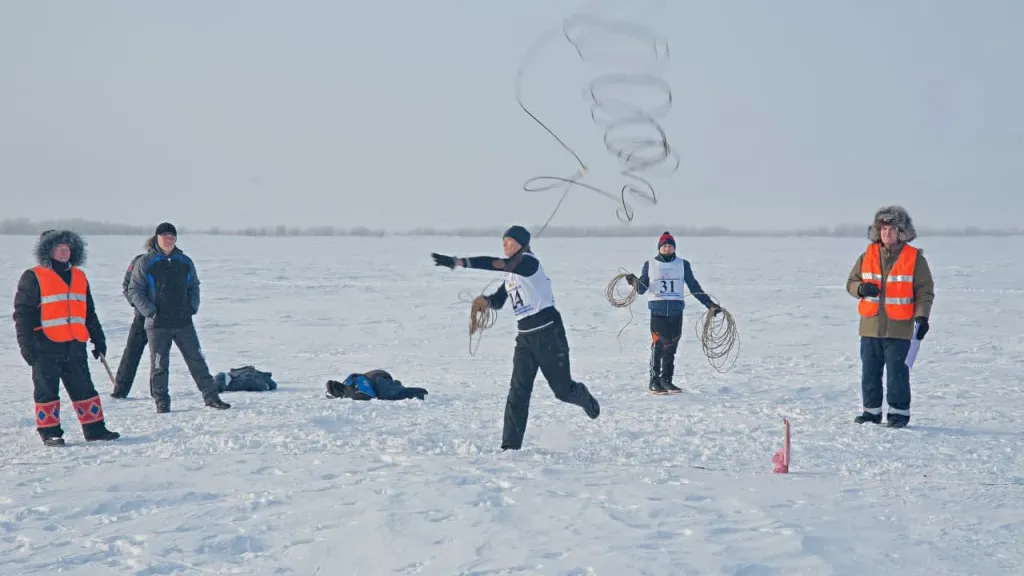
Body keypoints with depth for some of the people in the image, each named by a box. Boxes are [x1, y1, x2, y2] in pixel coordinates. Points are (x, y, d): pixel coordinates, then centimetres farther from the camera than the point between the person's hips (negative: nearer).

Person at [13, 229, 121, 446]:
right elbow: (23, 313, -6)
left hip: (75, 346, 5)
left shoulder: (79, 277, 15)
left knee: (84, 389, 8)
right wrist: (27, 344, -13)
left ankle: (94, 428, 15)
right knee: (47, 391, 1)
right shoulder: (34, 278, -3)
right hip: (46, 347, -5)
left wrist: (98, 339, 20)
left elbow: (89, 313, 23)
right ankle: (49, 432, 9)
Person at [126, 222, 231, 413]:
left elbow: (194, 287, 20)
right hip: (157, 324, -3)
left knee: (197, 360, 5)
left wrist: (193, 307, 4)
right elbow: (134, 291, -2)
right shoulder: (145, 263, -2)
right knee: (159, 365, 1)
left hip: (184, 322, 3)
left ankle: (211, 396, 11)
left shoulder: (185, 262, 10)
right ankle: (161, 402, 11)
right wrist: (150, 311, -11)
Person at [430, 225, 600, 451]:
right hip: (525, 336, 7)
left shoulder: (528, 261, -14)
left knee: (563, 391, 6)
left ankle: (584, 396, 41)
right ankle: (511, 445, -8)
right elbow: (498, 301, 18)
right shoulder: (511, 272, 13)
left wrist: (457, 262, -35)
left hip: (548, 332, -7)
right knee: (518, 392, -5)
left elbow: (495, 264, -29)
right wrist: (485, 300, -7)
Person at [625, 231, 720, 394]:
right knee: (658, 344, -11)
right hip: (657, 310, -2)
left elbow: (694, 287, 12)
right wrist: (634, 281, -15)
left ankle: (666, 380, 13)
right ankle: (653, 381, -6)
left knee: (671, 346, 4)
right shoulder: (650, 265, 8)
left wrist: (709, 304, 7)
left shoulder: (683, 264, 11)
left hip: (676, 310, 2)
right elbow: (642, 289, 6)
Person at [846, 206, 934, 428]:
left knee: (897, 371, -4)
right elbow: (851, 282, 12)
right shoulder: (868, 256, 8)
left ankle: (899, 412, 6)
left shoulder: (915, 258, -2)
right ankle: (872, 410, 19)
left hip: (899, 328, -4)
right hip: (870, 326, 4)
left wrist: (922, 316, -14)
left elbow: (925, 291, -1)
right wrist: (861, 288, -11)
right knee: (870, 371, 9)